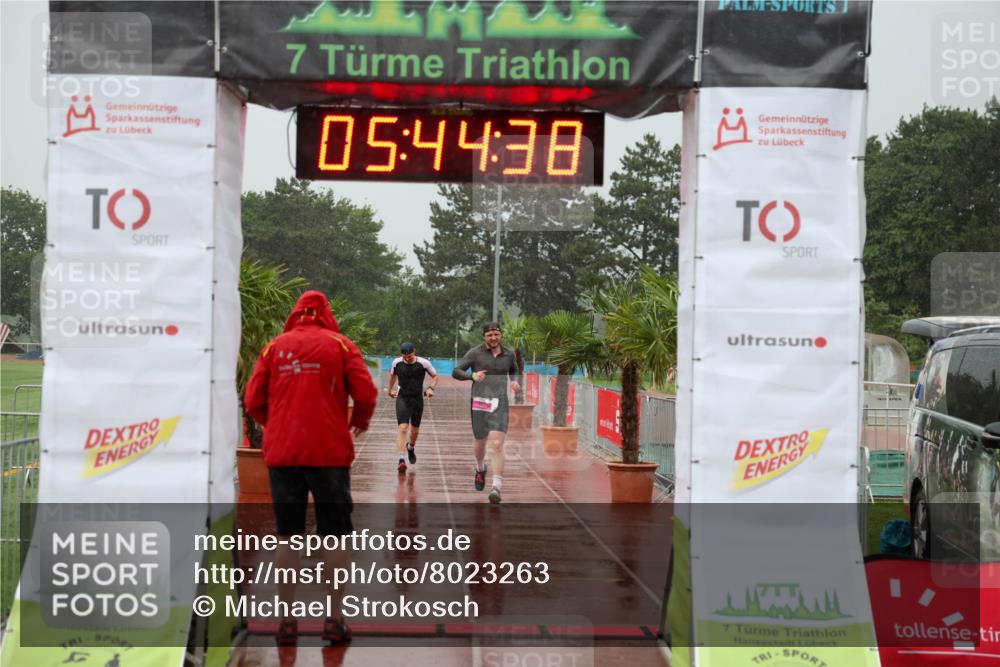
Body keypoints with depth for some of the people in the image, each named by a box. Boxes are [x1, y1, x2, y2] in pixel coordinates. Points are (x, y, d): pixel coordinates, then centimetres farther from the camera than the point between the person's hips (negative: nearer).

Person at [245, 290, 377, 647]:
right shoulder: (340, 345, 2)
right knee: (334, 535, 7)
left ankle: (287, 621, 10)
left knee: (288, 536, 9)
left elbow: (253, 403, 5)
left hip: (282, 454, 2)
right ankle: (334, 620, 8)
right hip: (329, 453, -2)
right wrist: (359, 422, 15)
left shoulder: (274, 347, 7)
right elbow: (366, 394, -5)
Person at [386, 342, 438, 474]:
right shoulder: (397, 362, -4)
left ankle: (411, 447, 49)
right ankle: (401, 460, -25)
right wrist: (389, 389, 23)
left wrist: (431, 388, -12)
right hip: (402, 399, -1)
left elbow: (435, 376, 5)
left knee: (415, 430, 15)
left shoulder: (423, 363, -9)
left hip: (417, 399, 1)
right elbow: (392, 374, 18)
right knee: (402, 427, -19)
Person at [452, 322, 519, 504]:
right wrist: (472, 375, -23)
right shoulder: (475, 353, -4)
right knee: (481, 444, 13)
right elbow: (455, 372, -4)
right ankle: (480, 468, 47)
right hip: (479, 404, 0)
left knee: (497, 445, -15)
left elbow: (513, 370, 25)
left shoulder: (509, 353, 5)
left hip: (500, 404, 0)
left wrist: (514, 382, 3)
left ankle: (497, 488, -18)